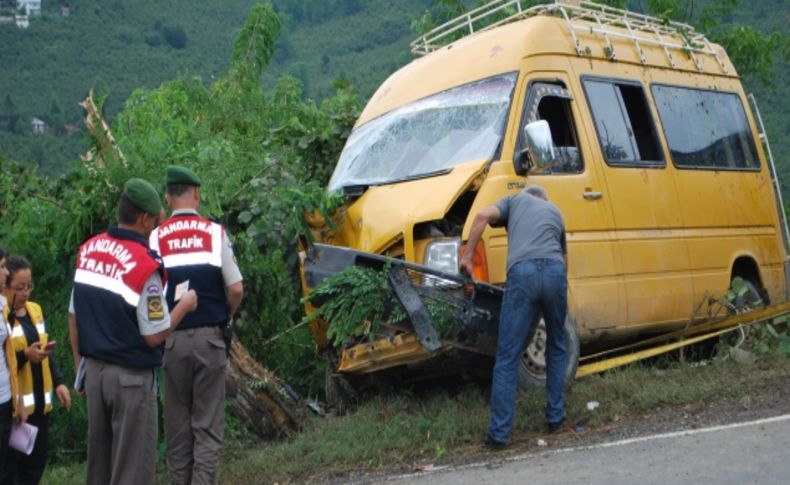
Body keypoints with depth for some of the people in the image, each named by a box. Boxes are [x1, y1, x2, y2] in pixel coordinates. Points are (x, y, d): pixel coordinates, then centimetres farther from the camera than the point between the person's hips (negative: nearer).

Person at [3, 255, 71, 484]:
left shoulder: (35, 310, 11)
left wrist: (58, 382, 9)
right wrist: (24, 355, -25)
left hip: (39, 401, 7)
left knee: (36, 462, 13)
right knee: (9, 466, -1)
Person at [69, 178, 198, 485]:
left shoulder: (87, 250, 1)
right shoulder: (144, 265, -20)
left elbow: (74, 317, 8)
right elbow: (154, 336, -16)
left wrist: (80, 365, 17)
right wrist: (184, 306, -1)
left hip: (94, 369, 7)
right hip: (131, 377, -7)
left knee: (98, 457, 18)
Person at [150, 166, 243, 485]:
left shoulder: (156, 237, -2)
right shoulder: (215, 232, -4)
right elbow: (236, 289, -7)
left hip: (172, 339, 1)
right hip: (209, 337, -1)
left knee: (177, 420, 13)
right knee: (208, 423, 5)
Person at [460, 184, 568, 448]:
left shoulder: (515, 200, 27)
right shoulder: (554, 210, 35)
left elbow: (482, 216, 6)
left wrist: (467, 256, 10)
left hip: (522, 272, -3)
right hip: (555, 271, 3)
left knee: (508, 357, 1)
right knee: (556, 348, 24)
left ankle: (499, 433, 2)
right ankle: (555, 416, 29)